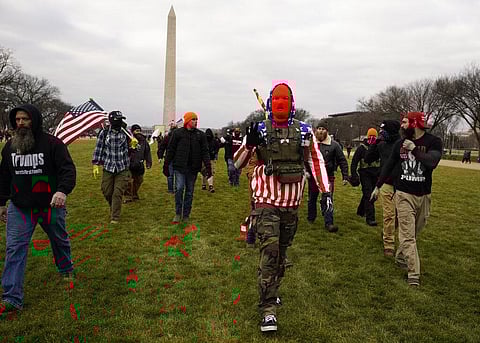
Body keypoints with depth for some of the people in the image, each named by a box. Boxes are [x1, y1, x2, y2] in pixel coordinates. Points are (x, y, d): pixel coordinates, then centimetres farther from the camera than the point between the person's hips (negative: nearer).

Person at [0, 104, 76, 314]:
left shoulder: (52, 143, -12)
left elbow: (68, 169, -19)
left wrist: (63, 190, -36)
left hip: (51, 206, -3)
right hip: (19, 209, 3)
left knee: (60, 241, 18)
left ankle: (66, 270, 47)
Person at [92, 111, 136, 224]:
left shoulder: (126, 133, -1)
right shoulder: (104, 133, -3)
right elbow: (98, 149, 2)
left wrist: (133, 143, -19)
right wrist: (95, 164, -1)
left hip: (122, 169, -1)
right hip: (108, 168, 1)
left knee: (118, 193, -4)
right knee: (107, 192, 9)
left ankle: (115, 217, 7)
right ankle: (113, 208, 39)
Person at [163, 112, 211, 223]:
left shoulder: (201, 135, 6)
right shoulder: (177, 133, 0)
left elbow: (205, 152, 4)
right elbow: (170, 150, 4)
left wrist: (208, 166, -6)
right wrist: (166, 165, 3)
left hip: (193, 168, 2)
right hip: (179, 167, -2)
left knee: (189, 192, 8)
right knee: (179, 188, -11)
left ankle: (186, 215, 19)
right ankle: (178, 213, 7)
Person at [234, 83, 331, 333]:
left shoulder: (303, 131, 2)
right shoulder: (260, 130, -3)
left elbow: (316, 161, 6)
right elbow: (237, 164, -2)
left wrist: (326, 192, -2)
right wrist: (249, 144, -22)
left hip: (292, 203, 3)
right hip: (266, 201, -3)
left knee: (282, 251, 16)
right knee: (269, 250, -13)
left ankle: (271, 291, 37)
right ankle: (268, 309, -7)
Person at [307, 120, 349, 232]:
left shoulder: (334, 145, -2)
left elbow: (342, 161, 2)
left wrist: (345, 177, -2)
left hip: (328, 177, -2)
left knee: (327, 200, -7)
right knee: (312, 198, 15)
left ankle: (328, 223, -4)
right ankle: (311, 218, 34)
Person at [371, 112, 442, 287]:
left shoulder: (433, 142, -5)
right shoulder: (400, 143, 4)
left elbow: (432, 162, -22)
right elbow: (388, 166, 14)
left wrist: (414, 149, -26)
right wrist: (377, 187, 18)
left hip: (423, 195, 0)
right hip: (404, 195, 1)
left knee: (413, 232, 11)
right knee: (407, 235, -6)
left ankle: (401, 258, 33)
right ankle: (413, 274, -4)